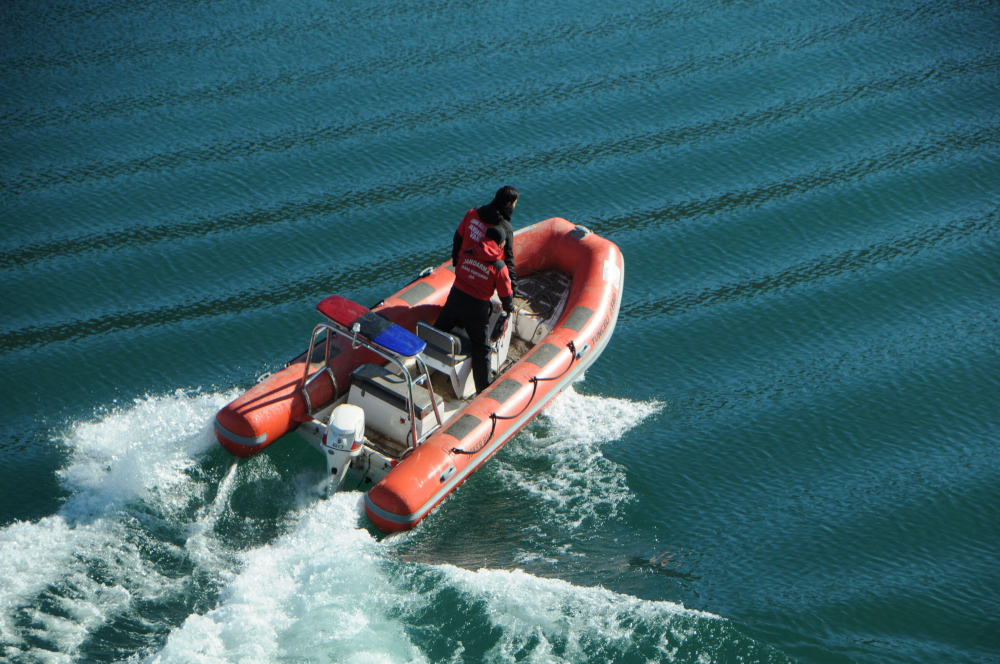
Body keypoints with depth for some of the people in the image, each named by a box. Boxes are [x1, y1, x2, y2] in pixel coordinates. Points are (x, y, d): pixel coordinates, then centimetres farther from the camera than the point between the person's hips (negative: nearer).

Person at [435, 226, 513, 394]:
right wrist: (508, 309, 16)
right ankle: (484, 389, 11)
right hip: (477, 307, -4)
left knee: (439, 330, 23)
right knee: (481, 347, 7)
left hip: (455, 297, 4)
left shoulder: (466, 253, -1)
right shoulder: (499, 267, -13)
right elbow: (506, 293, -4)